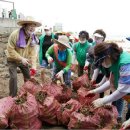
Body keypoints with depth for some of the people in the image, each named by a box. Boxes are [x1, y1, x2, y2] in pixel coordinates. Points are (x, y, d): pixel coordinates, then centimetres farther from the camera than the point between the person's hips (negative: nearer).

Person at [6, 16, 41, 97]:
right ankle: (13, 96, 4)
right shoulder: (15, 34, -28)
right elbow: (10, 49, -25)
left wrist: (33, 66, -20)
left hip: (24, 60, 5)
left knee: (28, 76, 9)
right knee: (14, 77, -13)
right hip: (13, 60, -5)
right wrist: (21, 58, -30)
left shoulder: (32, 38, -12)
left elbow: (33, 53, -12)